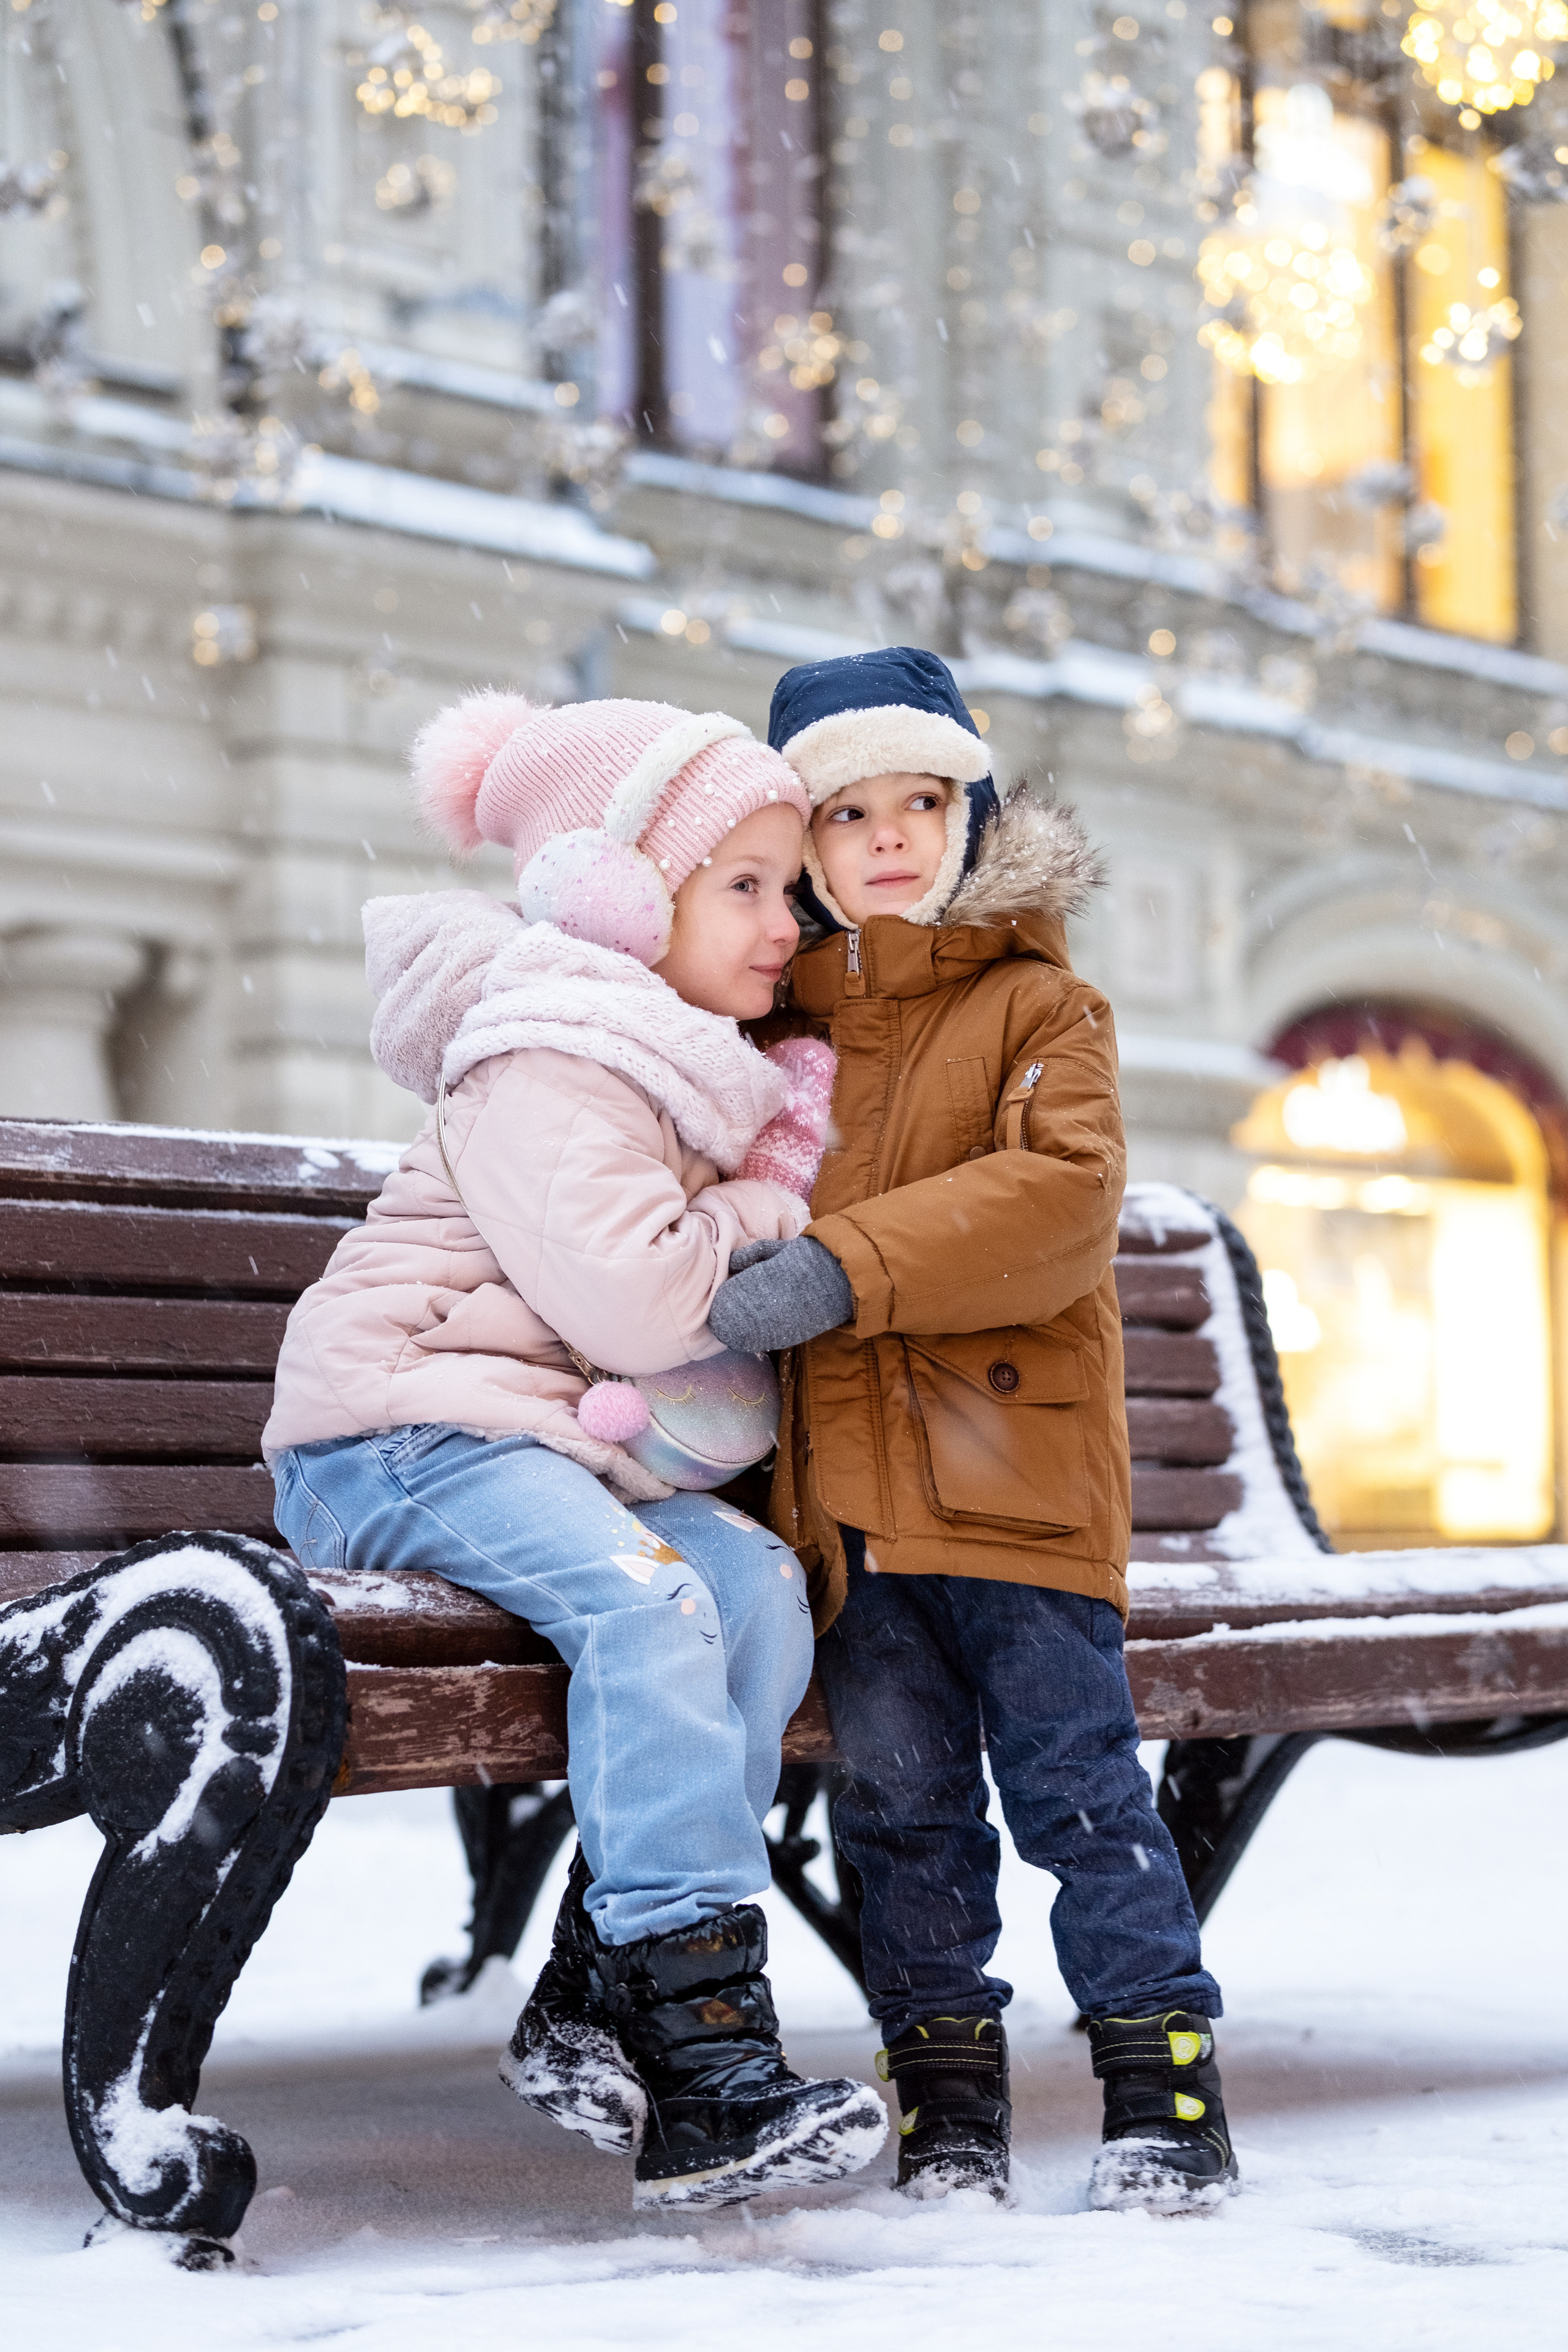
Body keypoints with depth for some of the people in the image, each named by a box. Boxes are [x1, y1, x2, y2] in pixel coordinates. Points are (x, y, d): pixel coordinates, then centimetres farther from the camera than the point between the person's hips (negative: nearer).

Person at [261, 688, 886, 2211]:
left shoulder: (693, 1064, 20)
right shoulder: (541, 1066, -13)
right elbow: (636, 1298, -24)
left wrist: (780, 1170, 8)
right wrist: (768, 1215, -6)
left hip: (560, 1446, 9)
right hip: (400, 1432, -9)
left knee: (760, 1582, -15)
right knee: (643, 1599, -32)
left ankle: (596, 2004, -17)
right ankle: (702, 2060, -34)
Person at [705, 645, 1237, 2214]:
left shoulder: (1039, 1004, 3)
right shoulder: (774, 1015, 17)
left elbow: (1061, 1197, -15)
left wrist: (848, 1266, -23)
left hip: (1018, 1462, -4)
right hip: (846, 1479, 4)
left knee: (1072, 1780, -2)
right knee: (900, 1799, 6)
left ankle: (1166, 2090, 8)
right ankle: (946, 2101, 15)